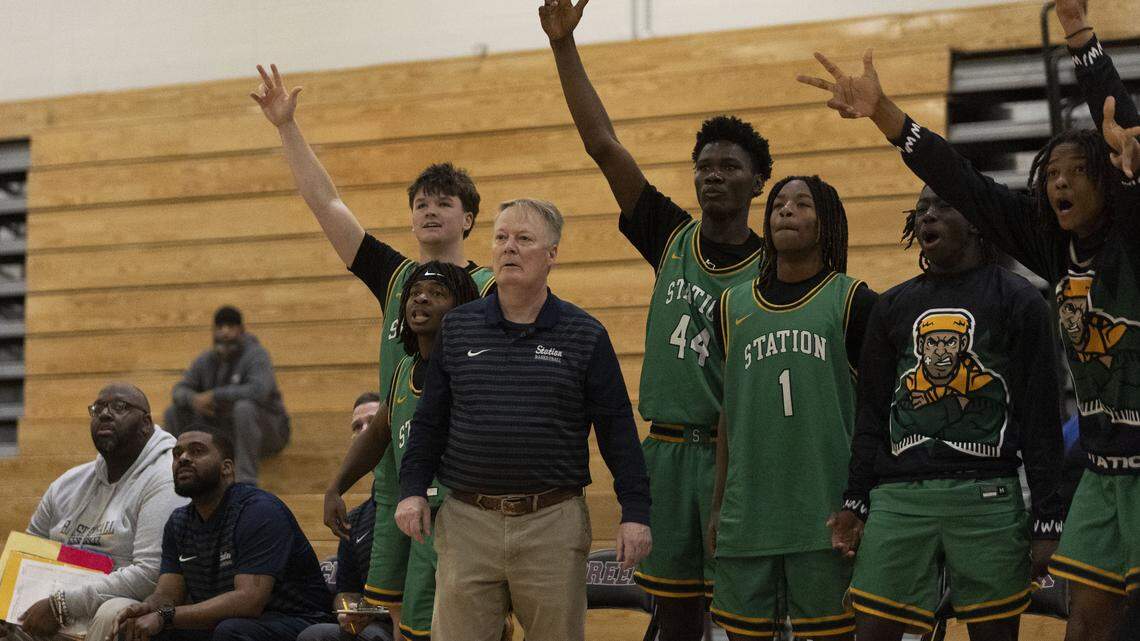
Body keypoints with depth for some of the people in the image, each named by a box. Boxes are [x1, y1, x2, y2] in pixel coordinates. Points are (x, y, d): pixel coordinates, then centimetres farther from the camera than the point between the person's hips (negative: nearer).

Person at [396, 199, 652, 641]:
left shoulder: (585, 336, 3)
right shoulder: (458, 328, 8)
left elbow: (618, 429, 3)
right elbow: (430, 419, 13)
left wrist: (635, 512, -1)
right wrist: (412, 489, 3)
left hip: (554, 522, -1)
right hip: (467, 521, 1)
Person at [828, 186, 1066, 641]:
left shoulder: (1017, 300, 3)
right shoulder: (893, 306, 15)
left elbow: (1042, 420, 0)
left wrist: (1047, 519, -4)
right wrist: (855, 502, 10)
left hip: (986, 497, -3)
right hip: (898, 497, 3)